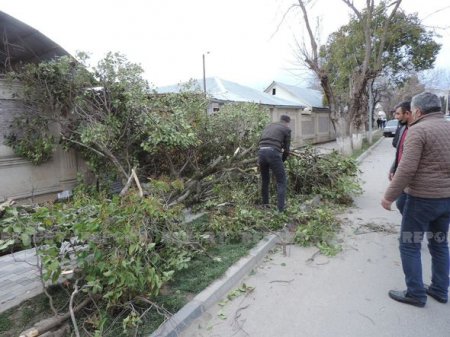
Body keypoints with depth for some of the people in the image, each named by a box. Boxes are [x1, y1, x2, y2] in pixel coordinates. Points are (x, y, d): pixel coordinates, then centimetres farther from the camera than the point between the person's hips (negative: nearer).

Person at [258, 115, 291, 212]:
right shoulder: (286, 129, 12)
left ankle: (265, 205, 30)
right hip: (273, 153, -5)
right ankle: (280, 209, -1)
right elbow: (286, 149, 10)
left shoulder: (268, 126, 28)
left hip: (261, 152, 5)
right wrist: (282, 161, 25)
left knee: (265, 180, 22)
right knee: (281, 182, 4)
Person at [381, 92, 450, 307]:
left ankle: (415, 293, 14)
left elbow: (407, 168, -22)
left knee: (409, 244, 6)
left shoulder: (418, 130, -15)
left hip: (422, 198, -8)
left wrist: (389, 196, -15)